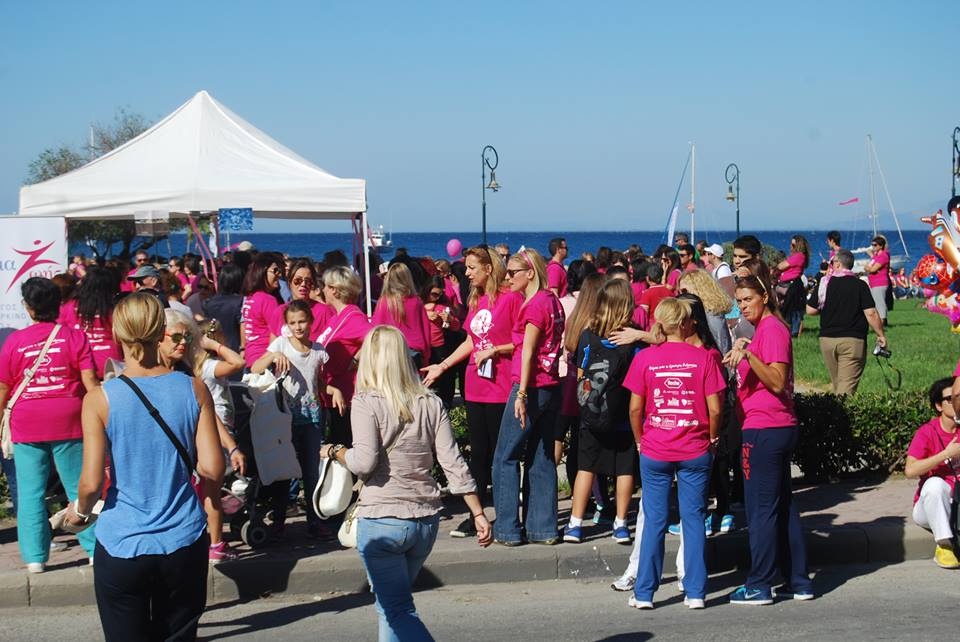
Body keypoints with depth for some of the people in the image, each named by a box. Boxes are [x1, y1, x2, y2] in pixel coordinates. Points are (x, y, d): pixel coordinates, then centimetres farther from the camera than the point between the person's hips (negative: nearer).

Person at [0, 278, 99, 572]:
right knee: (79, 488, 8)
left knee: (30, 493, 6)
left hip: (26, 426, 0)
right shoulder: (74, 337, -3)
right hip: (67, 423, 0)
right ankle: (95, 547, 11)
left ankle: (35, 557, 6)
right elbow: (89, 382, -6)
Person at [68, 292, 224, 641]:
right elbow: (213, 470, -6)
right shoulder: (194, 390, -4)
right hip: (184, 544, 2)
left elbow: (91, 483, -10)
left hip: (122, 545, -2)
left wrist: (80, 510, 11)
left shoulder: (99, 399, -9)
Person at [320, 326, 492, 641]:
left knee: (397, 611, 0)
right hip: (426, 520, 6)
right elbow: (454, 464, 1)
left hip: (381, 520, -6)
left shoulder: (367, 402, -10)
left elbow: (364, 462, -19)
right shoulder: (431, 403, 4)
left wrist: (335, 452, 0)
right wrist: (478, 514, 4)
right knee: (392, 603, 22)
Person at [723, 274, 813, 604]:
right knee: (783, 505, 13)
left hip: (764, 430, -10)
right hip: (780, 429, 10)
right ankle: (798, 581, 18)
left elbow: (777, 381, -22)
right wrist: (741, 358, 14)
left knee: (761, 508, -4)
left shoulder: (772, 328, -12)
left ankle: (759, 586, 2)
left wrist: (748, 354, -31)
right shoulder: (766, 327, 18)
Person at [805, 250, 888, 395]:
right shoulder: (859, 285, -6)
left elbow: (810, 310, 3)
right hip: (852, 340, -3)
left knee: (835, 383, 17)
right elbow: (871, 313, -11)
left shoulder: (825, 283, 0)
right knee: (847, 386, -6)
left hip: (827, 339, 3)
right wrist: (881, 335, 0)